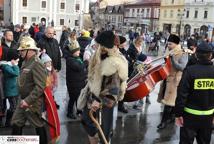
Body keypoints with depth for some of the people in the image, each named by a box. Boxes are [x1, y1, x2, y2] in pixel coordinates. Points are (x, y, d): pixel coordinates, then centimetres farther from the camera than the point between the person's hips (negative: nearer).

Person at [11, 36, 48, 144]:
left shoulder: (36, 64, -21)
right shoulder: (26, 62, 8)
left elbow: (40, 86, -27)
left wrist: (28, 101, -25)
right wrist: (23, 99, 15)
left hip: (32, 102, -9)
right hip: (24, 100, 9)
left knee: (38, 125, 8)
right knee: (16, 123, 14)